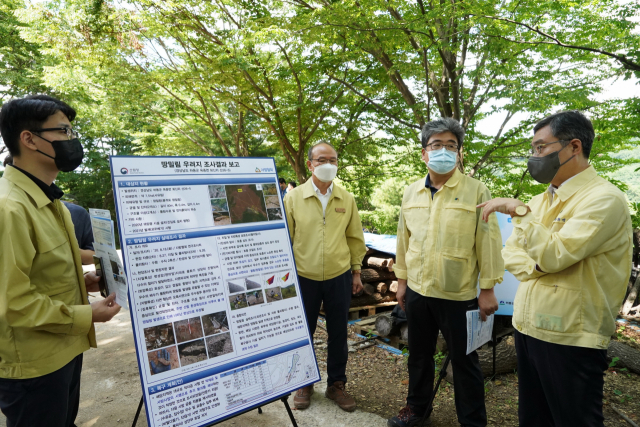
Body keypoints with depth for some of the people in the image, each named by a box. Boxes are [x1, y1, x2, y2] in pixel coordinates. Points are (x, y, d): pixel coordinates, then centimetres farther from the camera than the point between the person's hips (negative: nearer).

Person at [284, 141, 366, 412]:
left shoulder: (347, 199, 1)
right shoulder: (294, 197, -5)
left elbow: (355, 238, 8)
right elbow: (285, 238, -1)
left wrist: (356, 271, 8)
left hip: (339, 277, 2)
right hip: (304, 278, -1)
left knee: (338, 334, 13)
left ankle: (336, 384, 34)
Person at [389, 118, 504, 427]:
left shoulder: (476, 190, -9)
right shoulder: (411, 192, 4)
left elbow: (488, 242, -8)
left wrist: (488, 289, -8)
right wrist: (402, 280, 11)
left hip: (459, 295, -4)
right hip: (417, 291, 4)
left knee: (464, 361, 11)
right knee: (419, 355, 20)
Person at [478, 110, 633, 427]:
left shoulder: (603, 198, -14)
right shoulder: (540, 201, 11)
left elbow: (554, 255, -24)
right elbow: (510, 253, 9)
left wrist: (518, 210, -19)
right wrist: (536, 266, -10)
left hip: (570, 339, -7)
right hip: (527, 327, 7)